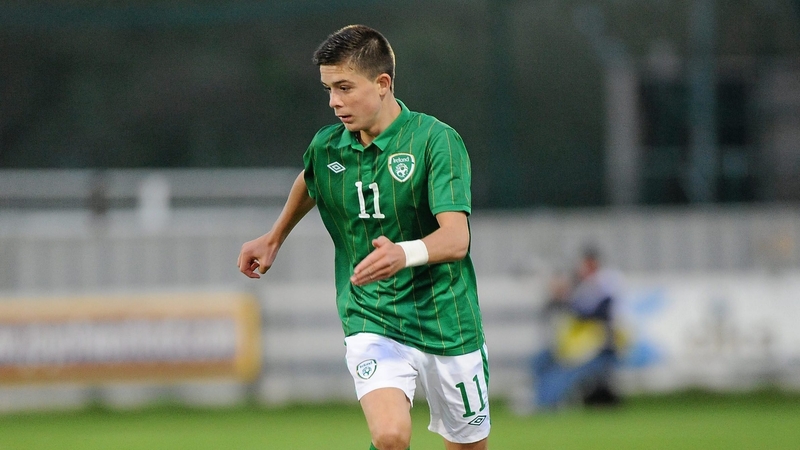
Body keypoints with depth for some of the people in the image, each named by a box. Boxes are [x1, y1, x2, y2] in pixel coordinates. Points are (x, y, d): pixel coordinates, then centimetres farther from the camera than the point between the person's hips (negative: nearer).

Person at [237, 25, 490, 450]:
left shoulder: (436, 140, -16)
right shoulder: (326, 147, -1)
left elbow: (456, 237, -27)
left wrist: (405, 254, -46)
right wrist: (274, 239, 35)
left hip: (446, 326, -1)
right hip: (370, 323, 1)